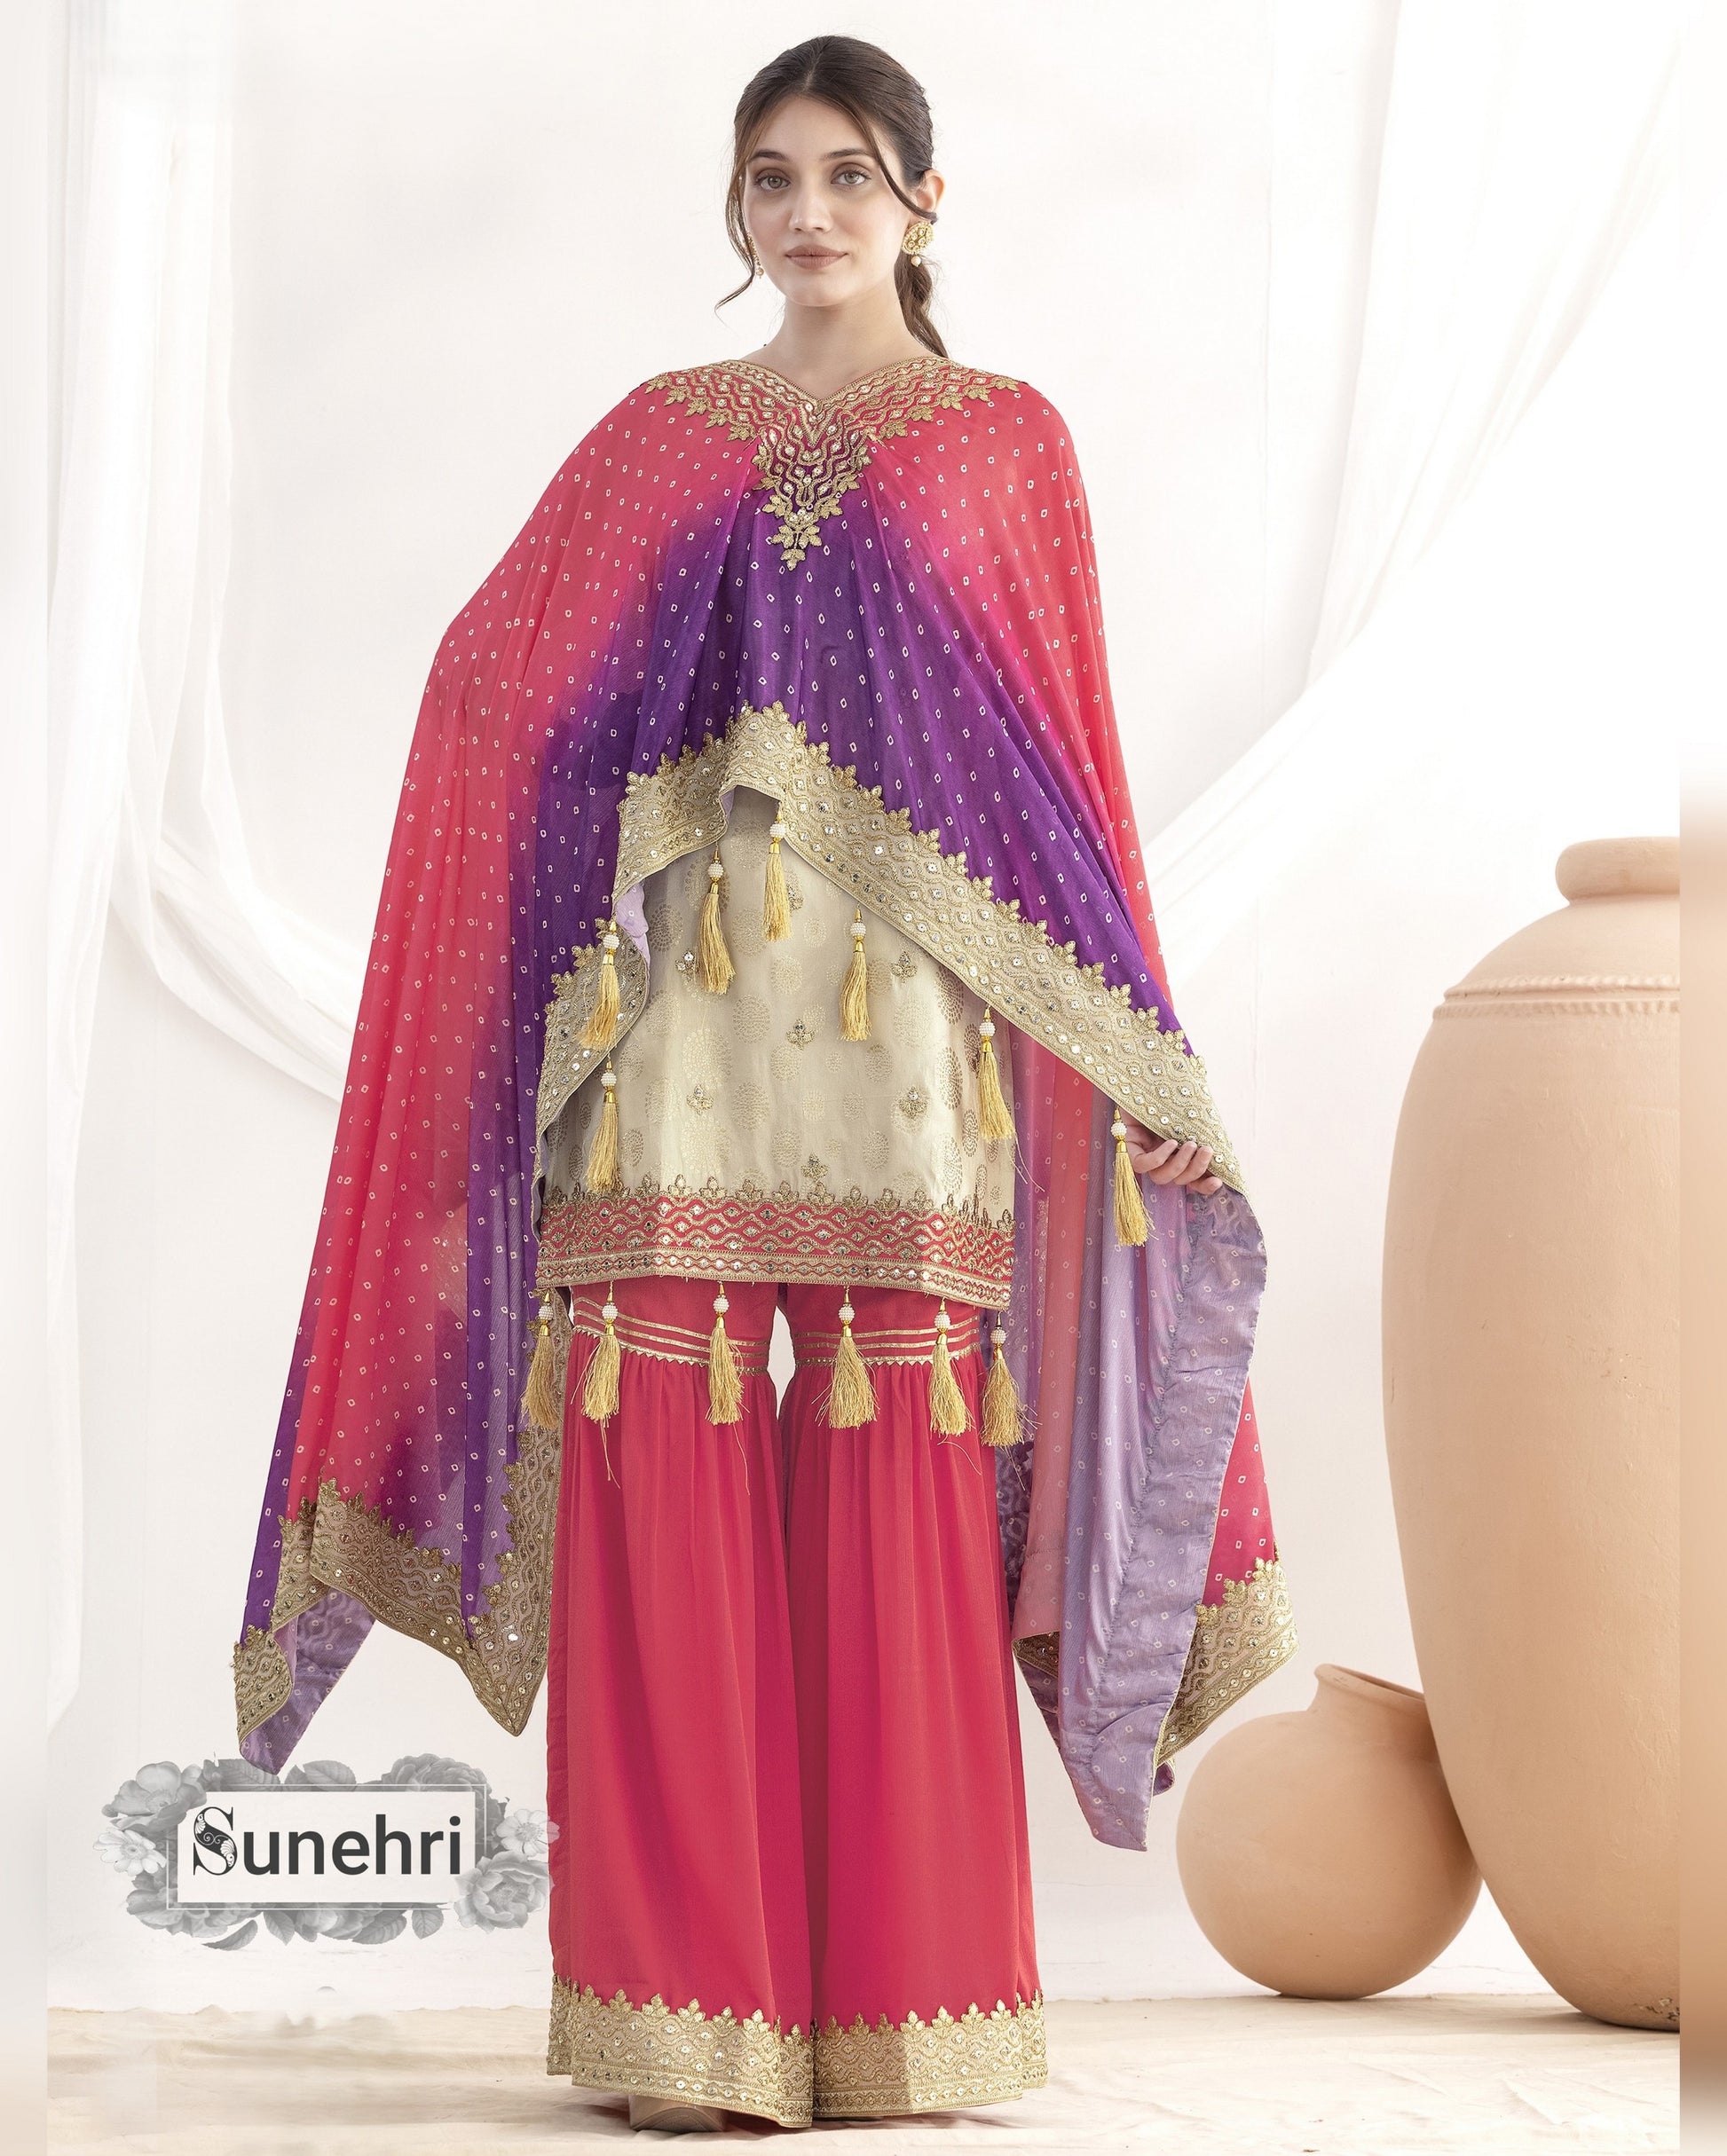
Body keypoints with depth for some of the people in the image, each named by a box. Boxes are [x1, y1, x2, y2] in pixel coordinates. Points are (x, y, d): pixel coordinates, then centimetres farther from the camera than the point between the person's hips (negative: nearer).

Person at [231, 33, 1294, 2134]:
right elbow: (500, 689, 11)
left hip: (904, 1020, -1)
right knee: (666, 1482, -5)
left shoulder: (1006, 442, 12)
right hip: (672, 1006, 1)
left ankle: (897, 2003, 3)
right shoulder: (654, 435, 17)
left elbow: (1070, 771, 9)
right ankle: (688, 2007, 0)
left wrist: (1135, 1045, 3)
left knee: (892, 1498, -4)